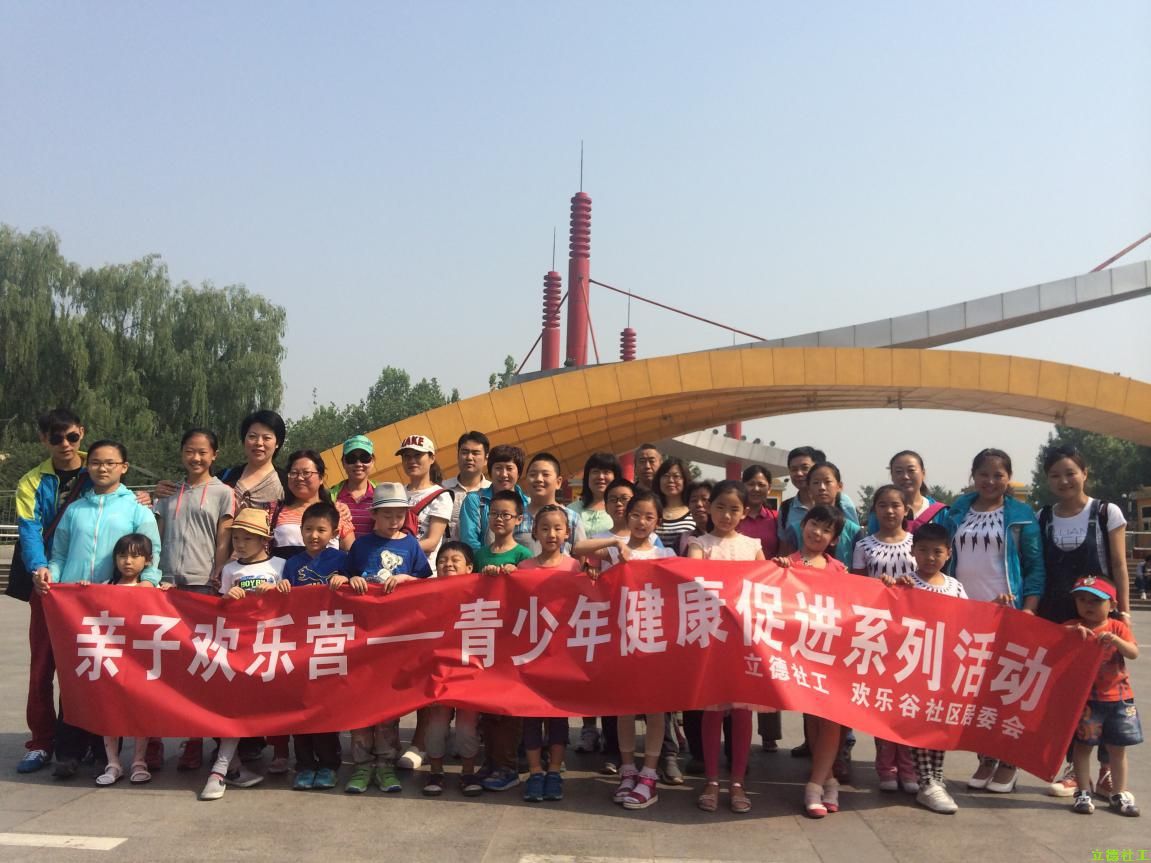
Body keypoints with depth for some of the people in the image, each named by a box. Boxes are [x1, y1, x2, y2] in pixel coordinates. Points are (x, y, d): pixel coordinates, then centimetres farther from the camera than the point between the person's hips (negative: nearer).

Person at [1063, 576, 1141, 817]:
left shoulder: (1117, 627, 3)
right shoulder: (1073, 627, -1)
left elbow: (1134, 653, -9)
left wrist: (1116, 640, -27)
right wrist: (1072, 632, -29)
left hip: (1118, 698, 2)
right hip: (1085, 698, -2)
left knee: (1118, 747, 11)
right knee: (1083, 745, 3)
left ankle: (1120, 794, 24)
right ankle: (1083, 793, 13)